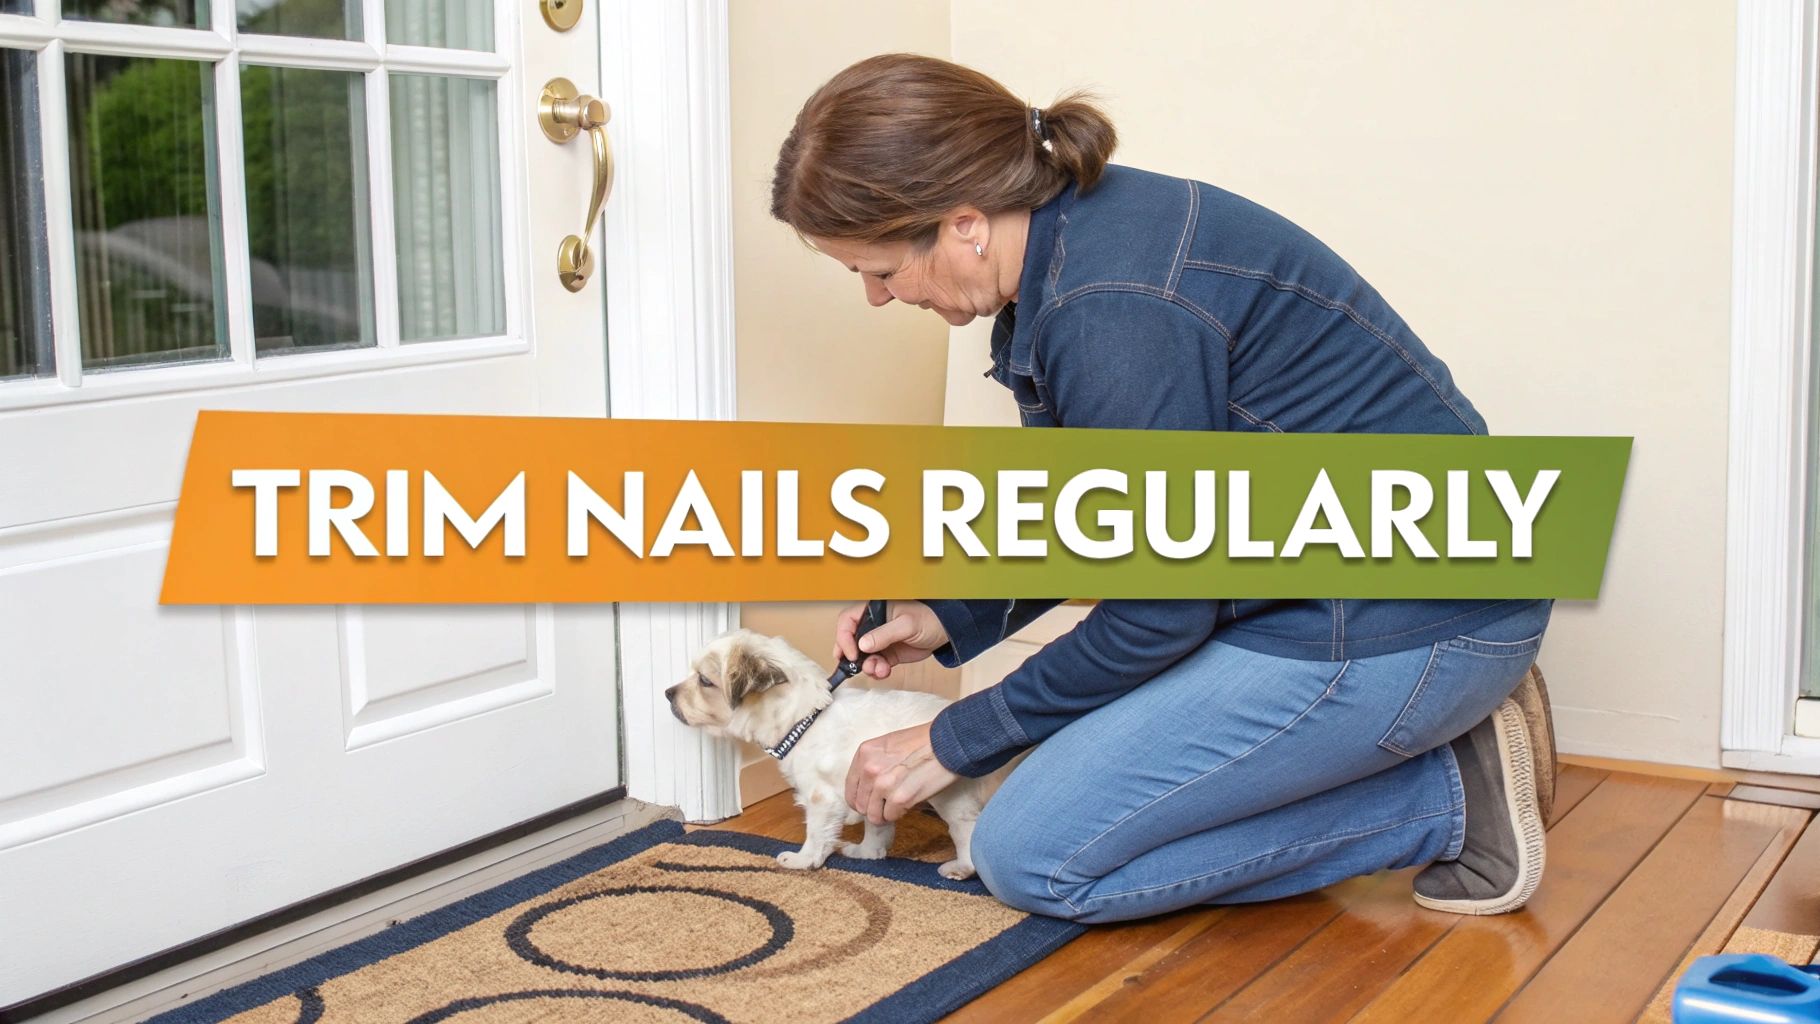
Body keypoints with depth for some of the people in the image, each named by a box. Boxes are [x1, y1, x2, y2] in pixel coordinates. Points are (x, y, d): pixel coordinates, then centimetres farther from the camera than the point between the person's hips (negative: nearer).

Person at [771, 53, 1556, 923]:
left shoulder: (1116, 308, -26)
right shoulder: (1070, 238, 4)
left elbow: (1162, 611, -17)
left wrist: (953, 743, -7)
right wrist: (951, 619, 9)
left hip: (1398, 624, -10)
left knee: (1032, 857, -7)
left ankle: (1453, 797, -2)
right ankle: (1441, 733, 12)